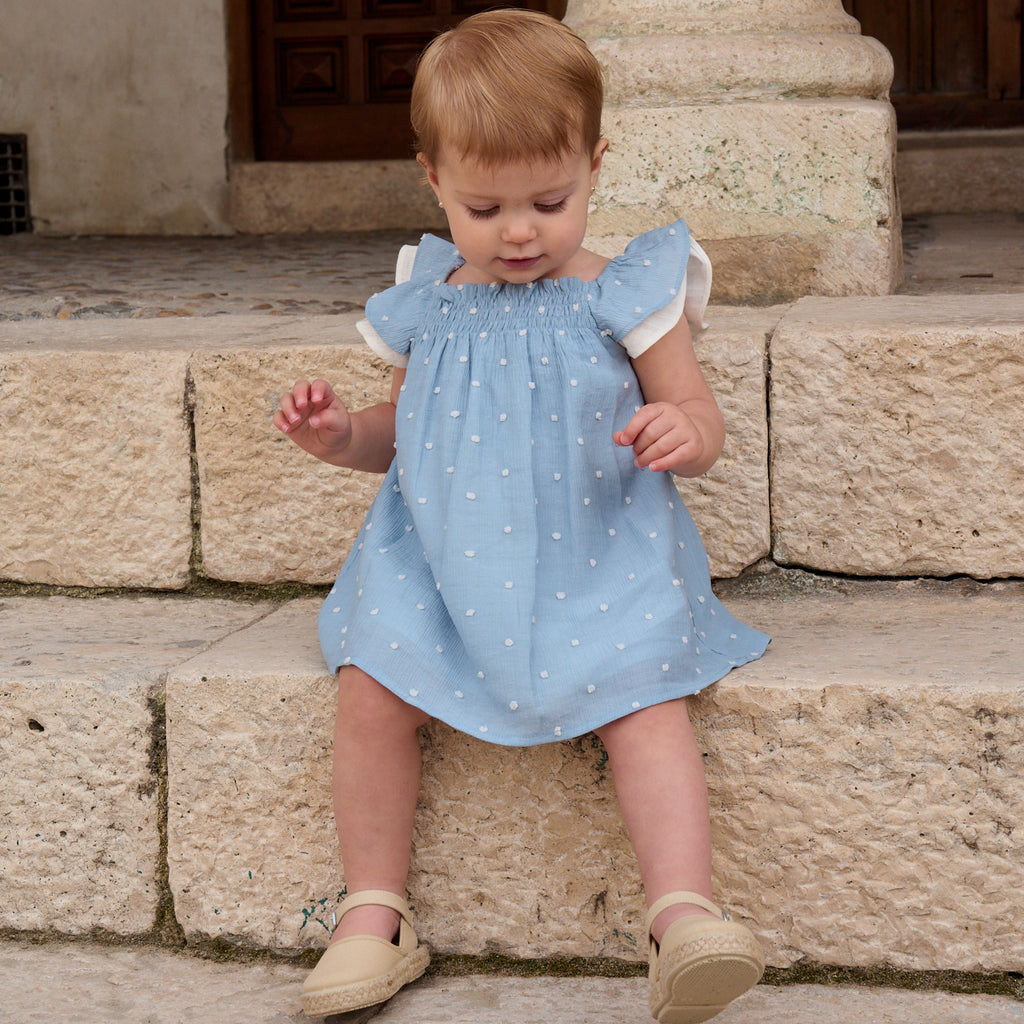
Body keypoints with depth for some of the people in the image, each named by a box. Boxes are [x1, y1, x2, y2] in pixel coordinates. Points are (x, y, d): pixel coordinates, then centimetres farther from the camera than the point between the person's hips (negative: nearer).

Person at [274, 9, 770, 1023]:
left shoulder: (622, 294, 0)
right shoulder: (425, 303, 9)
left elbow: (698, 423, 2)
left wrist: (684, 431, -22)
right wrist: (343, 435, 1)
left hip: (594, 563, -2)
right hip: (438, 560, 3)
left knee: (644, 696, -26)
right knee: (369, 690, -18)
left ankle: (683, 912, -29)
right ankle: (374, 915, -5)